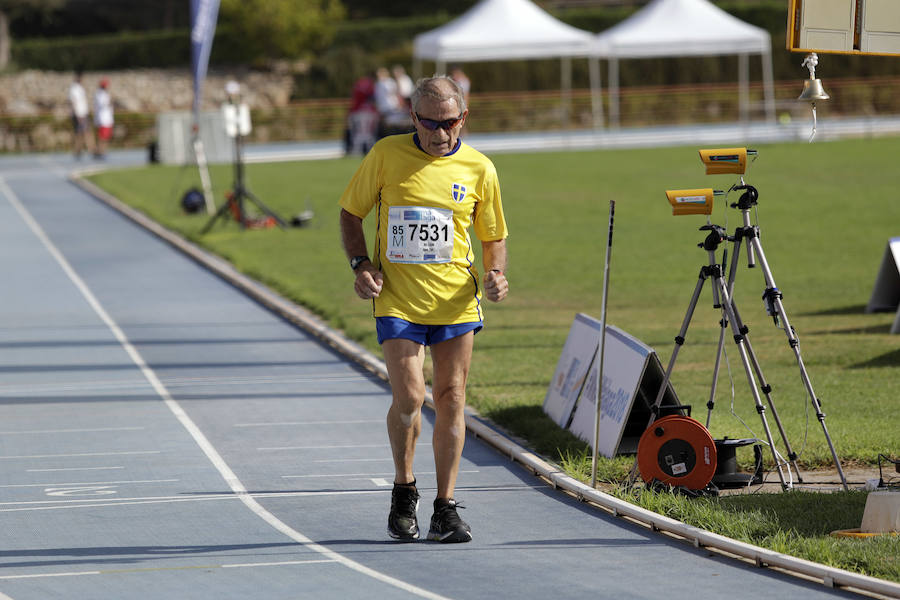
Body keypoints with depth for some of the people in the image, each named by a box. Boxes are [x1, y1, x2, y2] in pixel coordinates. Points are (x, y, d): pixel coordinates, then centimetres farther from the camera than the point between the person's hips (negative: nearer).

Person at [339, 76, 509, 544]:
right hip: (397, 298, -2)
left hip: (456, 299, 2)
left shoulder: (478, 168, 3)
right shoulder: (386, 155, -1)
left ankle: (445, 509, 9)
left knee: (450, 400, 1)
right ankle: (403, 489, 12)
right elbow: (351, 212, 9)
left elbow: (494, 236, 13)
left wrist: (495, 275, -7)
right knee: (408, 396, -13)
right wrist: (361, 265, -6)